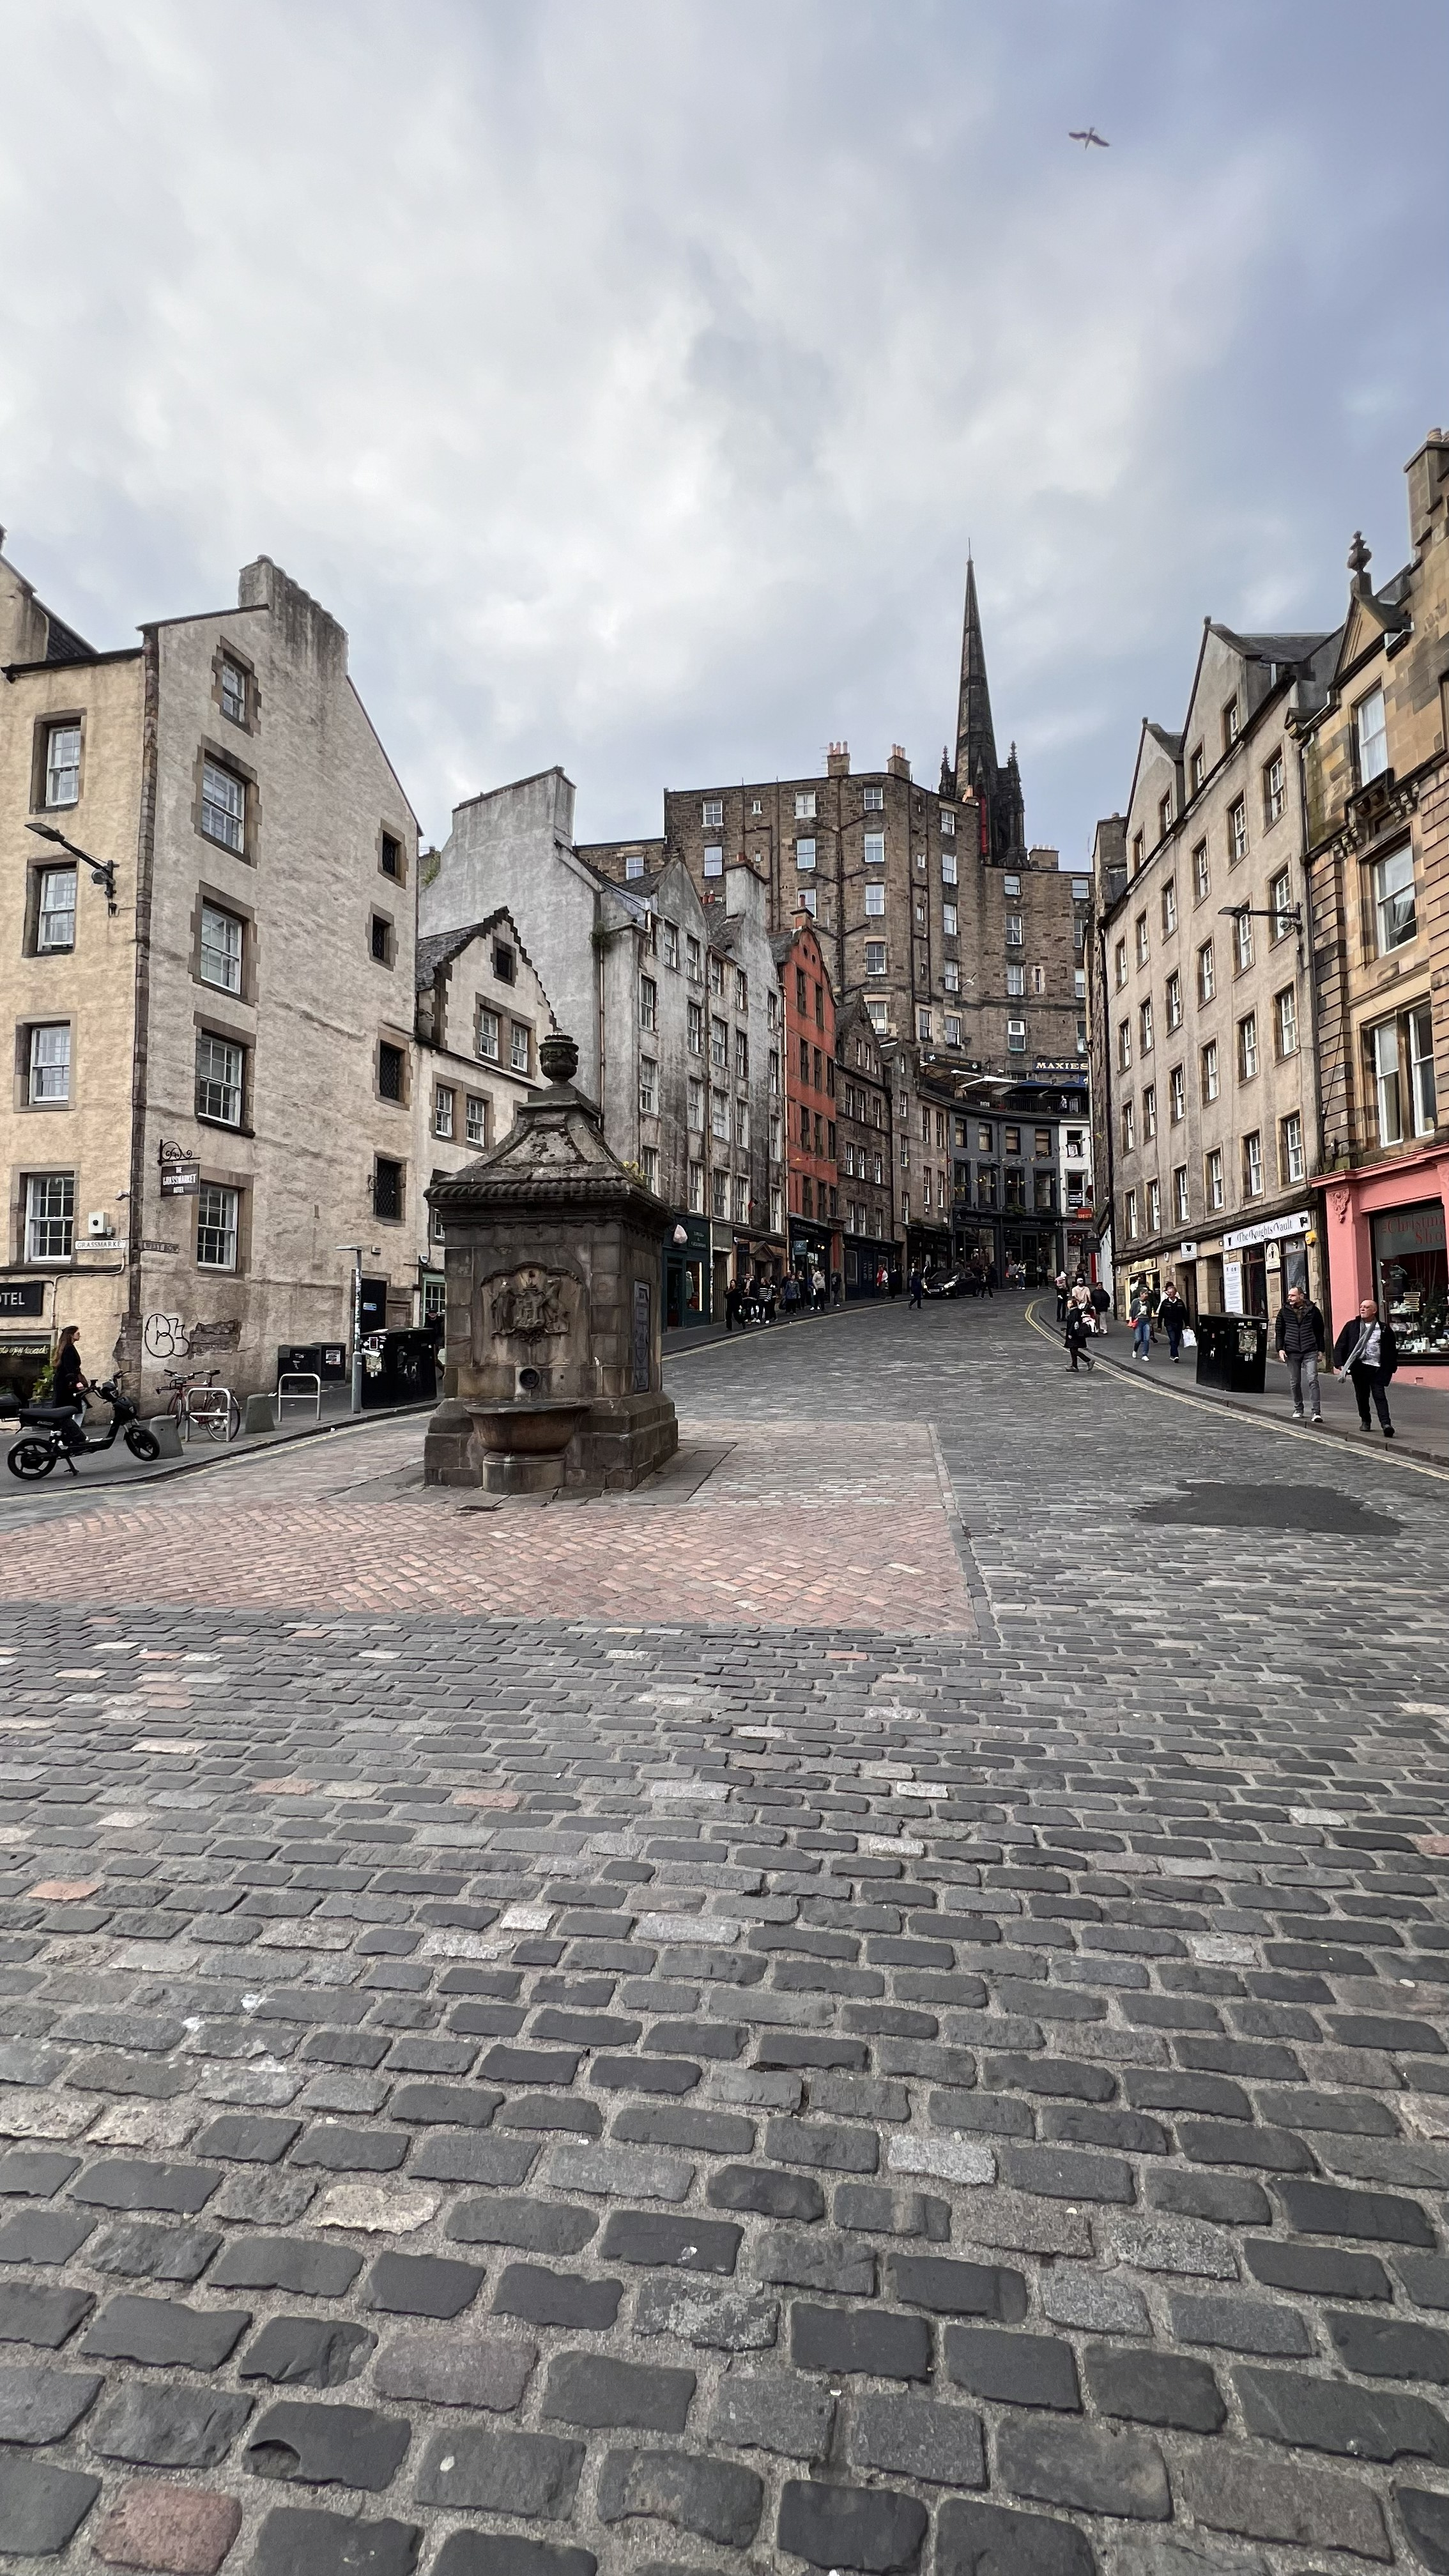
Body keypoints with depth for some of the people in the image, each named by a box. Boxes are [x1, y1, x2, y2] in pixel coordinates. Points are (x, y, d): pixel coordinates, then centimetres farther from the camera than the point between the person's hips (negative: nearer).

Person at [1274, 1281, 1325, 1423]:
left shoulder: (1313, 1310, 5)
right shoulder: (1284, 1311, 7)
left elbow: (1320, 1331, 11)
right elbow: (1279, 1331, 9)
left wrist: (1320, 1350, 8)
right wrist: (1280, 1349, -1)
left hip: (1310, 1352, -2)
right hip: (1292, 1352, 2)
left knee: (1313, 1380, -11)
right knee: (1295, 1382, 8)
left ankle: (1316, 1412, -13)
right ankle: (1298, 1409, 23)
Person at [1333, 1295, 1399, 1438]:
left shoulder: (1384, 1329, 5)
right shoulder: (1352, 1326, 8)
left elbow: (1392, 1350, 8)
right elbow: (1340, 1346, 6)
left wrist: (1391, 1368, 2)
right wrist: (1340, 1364, -5)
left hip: (1377, 1368, -2)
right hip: (1358, 1367, 2)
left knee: (1380, 1396, -10)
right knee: (1362, 1396, 10)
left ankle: (1386, 1424, -16)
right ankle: (1365, 1421, 24)